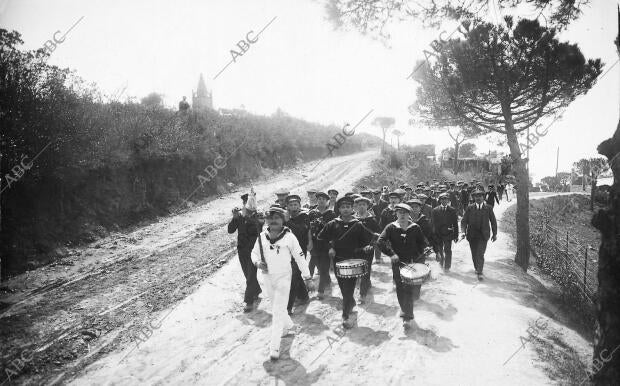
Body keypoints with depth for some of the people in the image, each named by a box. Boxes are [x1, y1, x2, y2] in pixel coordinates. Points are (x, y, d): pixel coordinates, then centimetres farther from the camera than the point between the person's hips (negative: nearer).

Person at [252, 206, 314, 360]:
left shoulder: (289, 236, -13)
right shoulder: (262, 236, -3)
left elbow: (300, 257, -7)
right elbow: (254, 252, 11)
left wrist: (307, 277, -4)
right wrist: (257, 262, -11)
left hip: (283, 277, -5)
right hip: (267, 277, 5)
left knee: (278, 311, -8)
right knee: (276, 306, 23)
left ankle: (274, 347, -2)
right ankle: (288, 325, 50)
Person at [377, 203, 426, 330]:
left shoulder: (415, 228, 2)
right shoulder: (391, 227, -2)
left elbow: (422, 243, 11)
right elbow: (380, 241, -10)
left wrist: (418, 255, -5)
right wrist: (391, 254, -19)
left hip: (414, 262, 0)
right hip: (398, 263, 0)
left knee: (412, 290, -5)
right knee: (400, 290, 6)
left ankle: (407, 317, 7)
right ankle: (407, 316, 27)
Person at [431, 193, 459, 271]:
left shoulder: (452, 210, 3)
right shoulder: (435, 210, 3)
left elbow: (455, 224, 4)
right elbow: (433, 223, 2)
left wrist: (456, 235, 1)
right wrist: (434, 234, -3)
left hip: (448, 234, -1)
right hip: (438, 234, 1)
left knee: (448, 251, -2)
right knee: (439, 251, 10)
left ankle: (447, 267, 10)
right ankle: (441, 264, 32)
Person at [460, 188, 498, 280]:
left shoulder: (488, 208, 1)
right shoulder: (469, 208, -1)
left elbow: (493, 221, 9)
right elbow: (464, 221, -2)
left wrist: (495, 234, 10)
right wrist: (463, 231, -15)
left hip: (483, 235, -1)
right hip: (472, 235, 2)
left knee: (480, 254, -12)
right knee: (474, 254, 12)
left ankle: (479, 273, -8)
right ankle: (477, 268, 34)